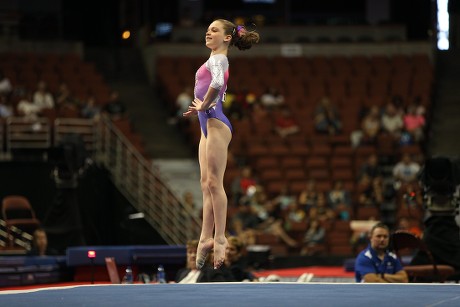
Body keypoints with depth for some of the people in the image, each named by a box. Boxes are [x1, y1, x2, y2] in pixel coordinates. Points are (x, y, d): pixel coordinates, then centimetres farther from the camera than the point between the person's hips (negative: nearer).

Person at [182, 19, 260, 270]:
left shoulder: (218, 59, -10)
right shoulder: (216, 60, 19)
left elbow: (217, 84, -31)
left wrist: (204, 106, -17)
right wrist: (199, 107, 15)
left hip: (215, 123, -10)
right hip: (208, 125, 10)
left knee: (214, 182, -9)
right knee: (206, 183, 8)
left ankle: (219, 238, -8)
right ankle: (206, 237, 9)